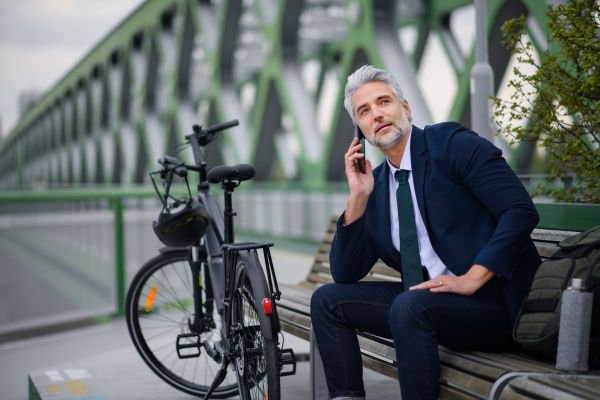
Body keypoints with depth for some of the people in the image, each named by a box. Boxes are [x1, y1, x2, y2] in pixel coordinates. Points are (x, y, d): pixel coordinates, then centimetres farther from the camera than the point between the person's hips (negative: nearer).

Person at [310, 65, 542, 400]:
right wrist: (358, 197, -2)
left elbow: (521, 212, -16)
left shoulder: (452, 143, -6)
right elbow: (345, 274, 8)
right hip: (427, 300, 7)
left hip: (490, 299, -7)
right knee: (328, 300, 0)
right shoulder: (376, 184, 11)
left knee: (410, 306, -34)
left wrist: (471, 279, -21)